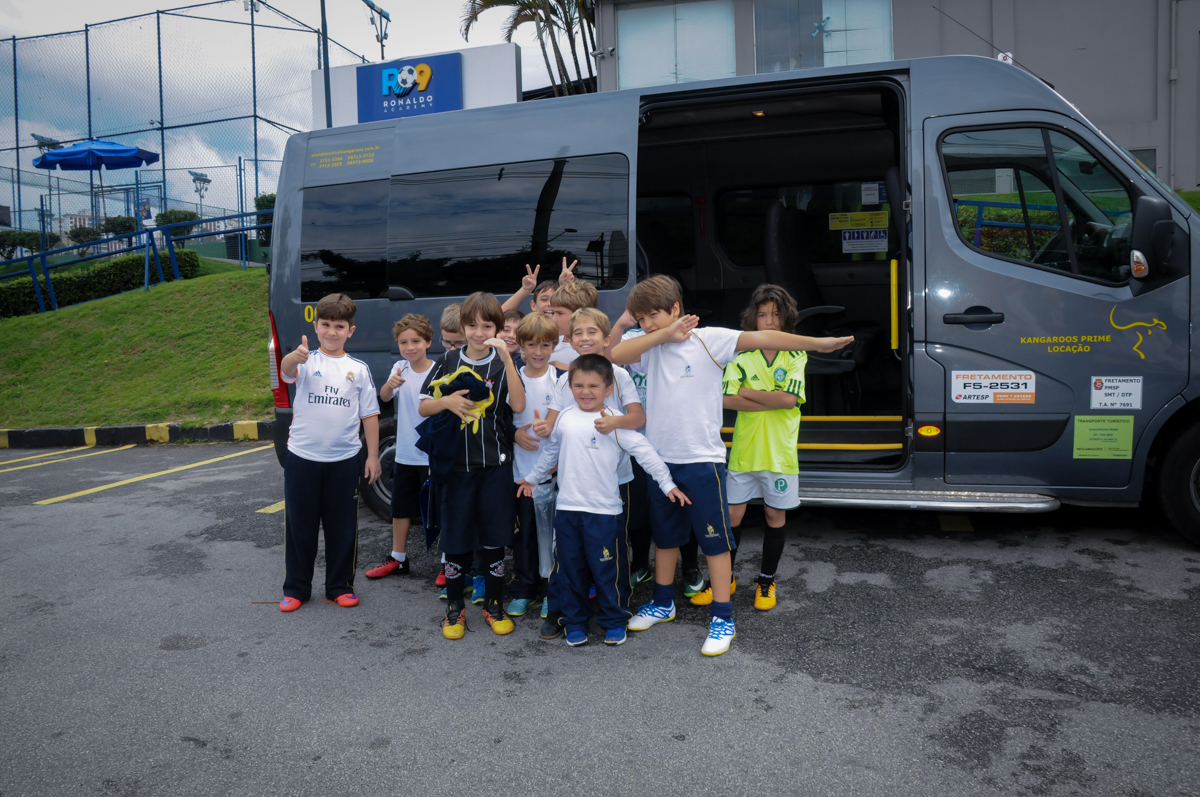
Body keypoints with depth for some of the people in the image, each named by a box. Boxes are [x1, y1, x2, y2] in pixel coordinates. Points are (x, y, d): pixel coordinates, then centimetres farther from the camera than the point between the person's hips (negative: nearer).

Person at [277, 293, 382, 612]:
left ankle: (340, 586, 24)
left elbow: (369, 415, 7)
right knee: (299, 525, 8)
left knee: (342, 526, 9)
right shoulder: (306, 361, 0)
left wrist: (373, 456, 3)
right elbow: (286, 370, -25)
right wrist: (295, 356, -48)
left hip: (344, 460, 1)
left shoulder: (358, 369, 6)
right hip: (302, 457, -1)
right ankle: (296, 588, 23)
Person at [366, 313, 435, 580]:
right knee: (400, 508, 15)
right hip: (405, 454, 5)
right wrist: (390, 384, -33)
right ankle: (398, 559, 29)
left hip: (432, 455, -5)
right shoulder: (400, 368, 2)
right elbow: (384, 397, -10)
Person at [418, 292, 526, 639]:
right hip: (455, 463, 1)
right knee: (455, 537, 7)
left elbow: (518, 405, -15)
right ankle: (454, 607, 23)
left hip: (495, 465, -1)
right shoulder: (448, 362, 4)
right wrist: (447, 401, -15)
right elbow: (423, 407, 6)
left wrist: (507, 358, -21)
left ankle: (493, 604, 24)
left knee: (495, 536, 7)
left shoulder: (503, 364, 0)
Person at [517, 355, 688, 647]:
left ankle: (614, 622, 23)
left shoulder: (615, 420, -7)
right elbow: (550, 452, 21)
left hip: (604, 510, -4)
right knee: (570, 569, 12)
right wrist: (532, 478, 31)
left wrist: (668, 484, -11)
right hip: (567, 508, 4)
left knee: (608, 570, 5)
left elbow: (645, 453, -8)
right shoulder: (564, 418, 6)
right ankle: (575, 622, 27)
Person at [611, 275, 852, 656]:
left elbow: (761, 338, -16)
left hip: (702, 460, -5)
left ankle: (723, 619, 15)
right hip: (660, 458, 5)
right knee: (664, 535, 19)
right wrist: (665, 334, -17)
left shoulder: (709, 339, -8)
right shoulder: (650, 348, 3)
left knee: (715, 539, 4)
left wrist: (817, 342, -22)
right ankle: (662, 603, 37)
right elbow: (615, 354, -14)